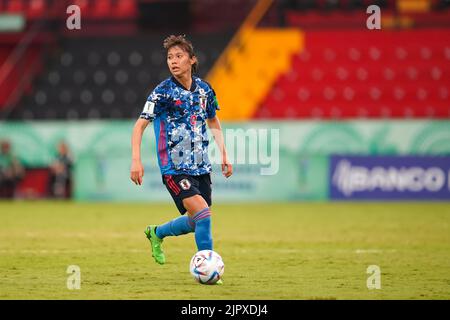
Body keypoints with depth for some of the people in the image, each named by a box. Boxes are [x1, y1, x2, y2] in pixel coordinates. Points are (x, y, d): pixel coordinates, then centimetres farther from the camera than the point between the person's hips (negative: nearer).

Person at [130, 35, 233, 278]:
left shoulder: (204, 89, 5)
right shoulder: (163, 92, -10)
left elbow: (213, 122, 22)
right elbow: (140, 125, -9)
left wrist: (224, 155, 14)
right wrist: (136, 160, -20)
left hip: (201, 166, 6)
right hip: (174, 168, -6)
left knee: (196, 221, 11)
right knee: (202, 213, -21)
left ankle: (157, 233, 38)